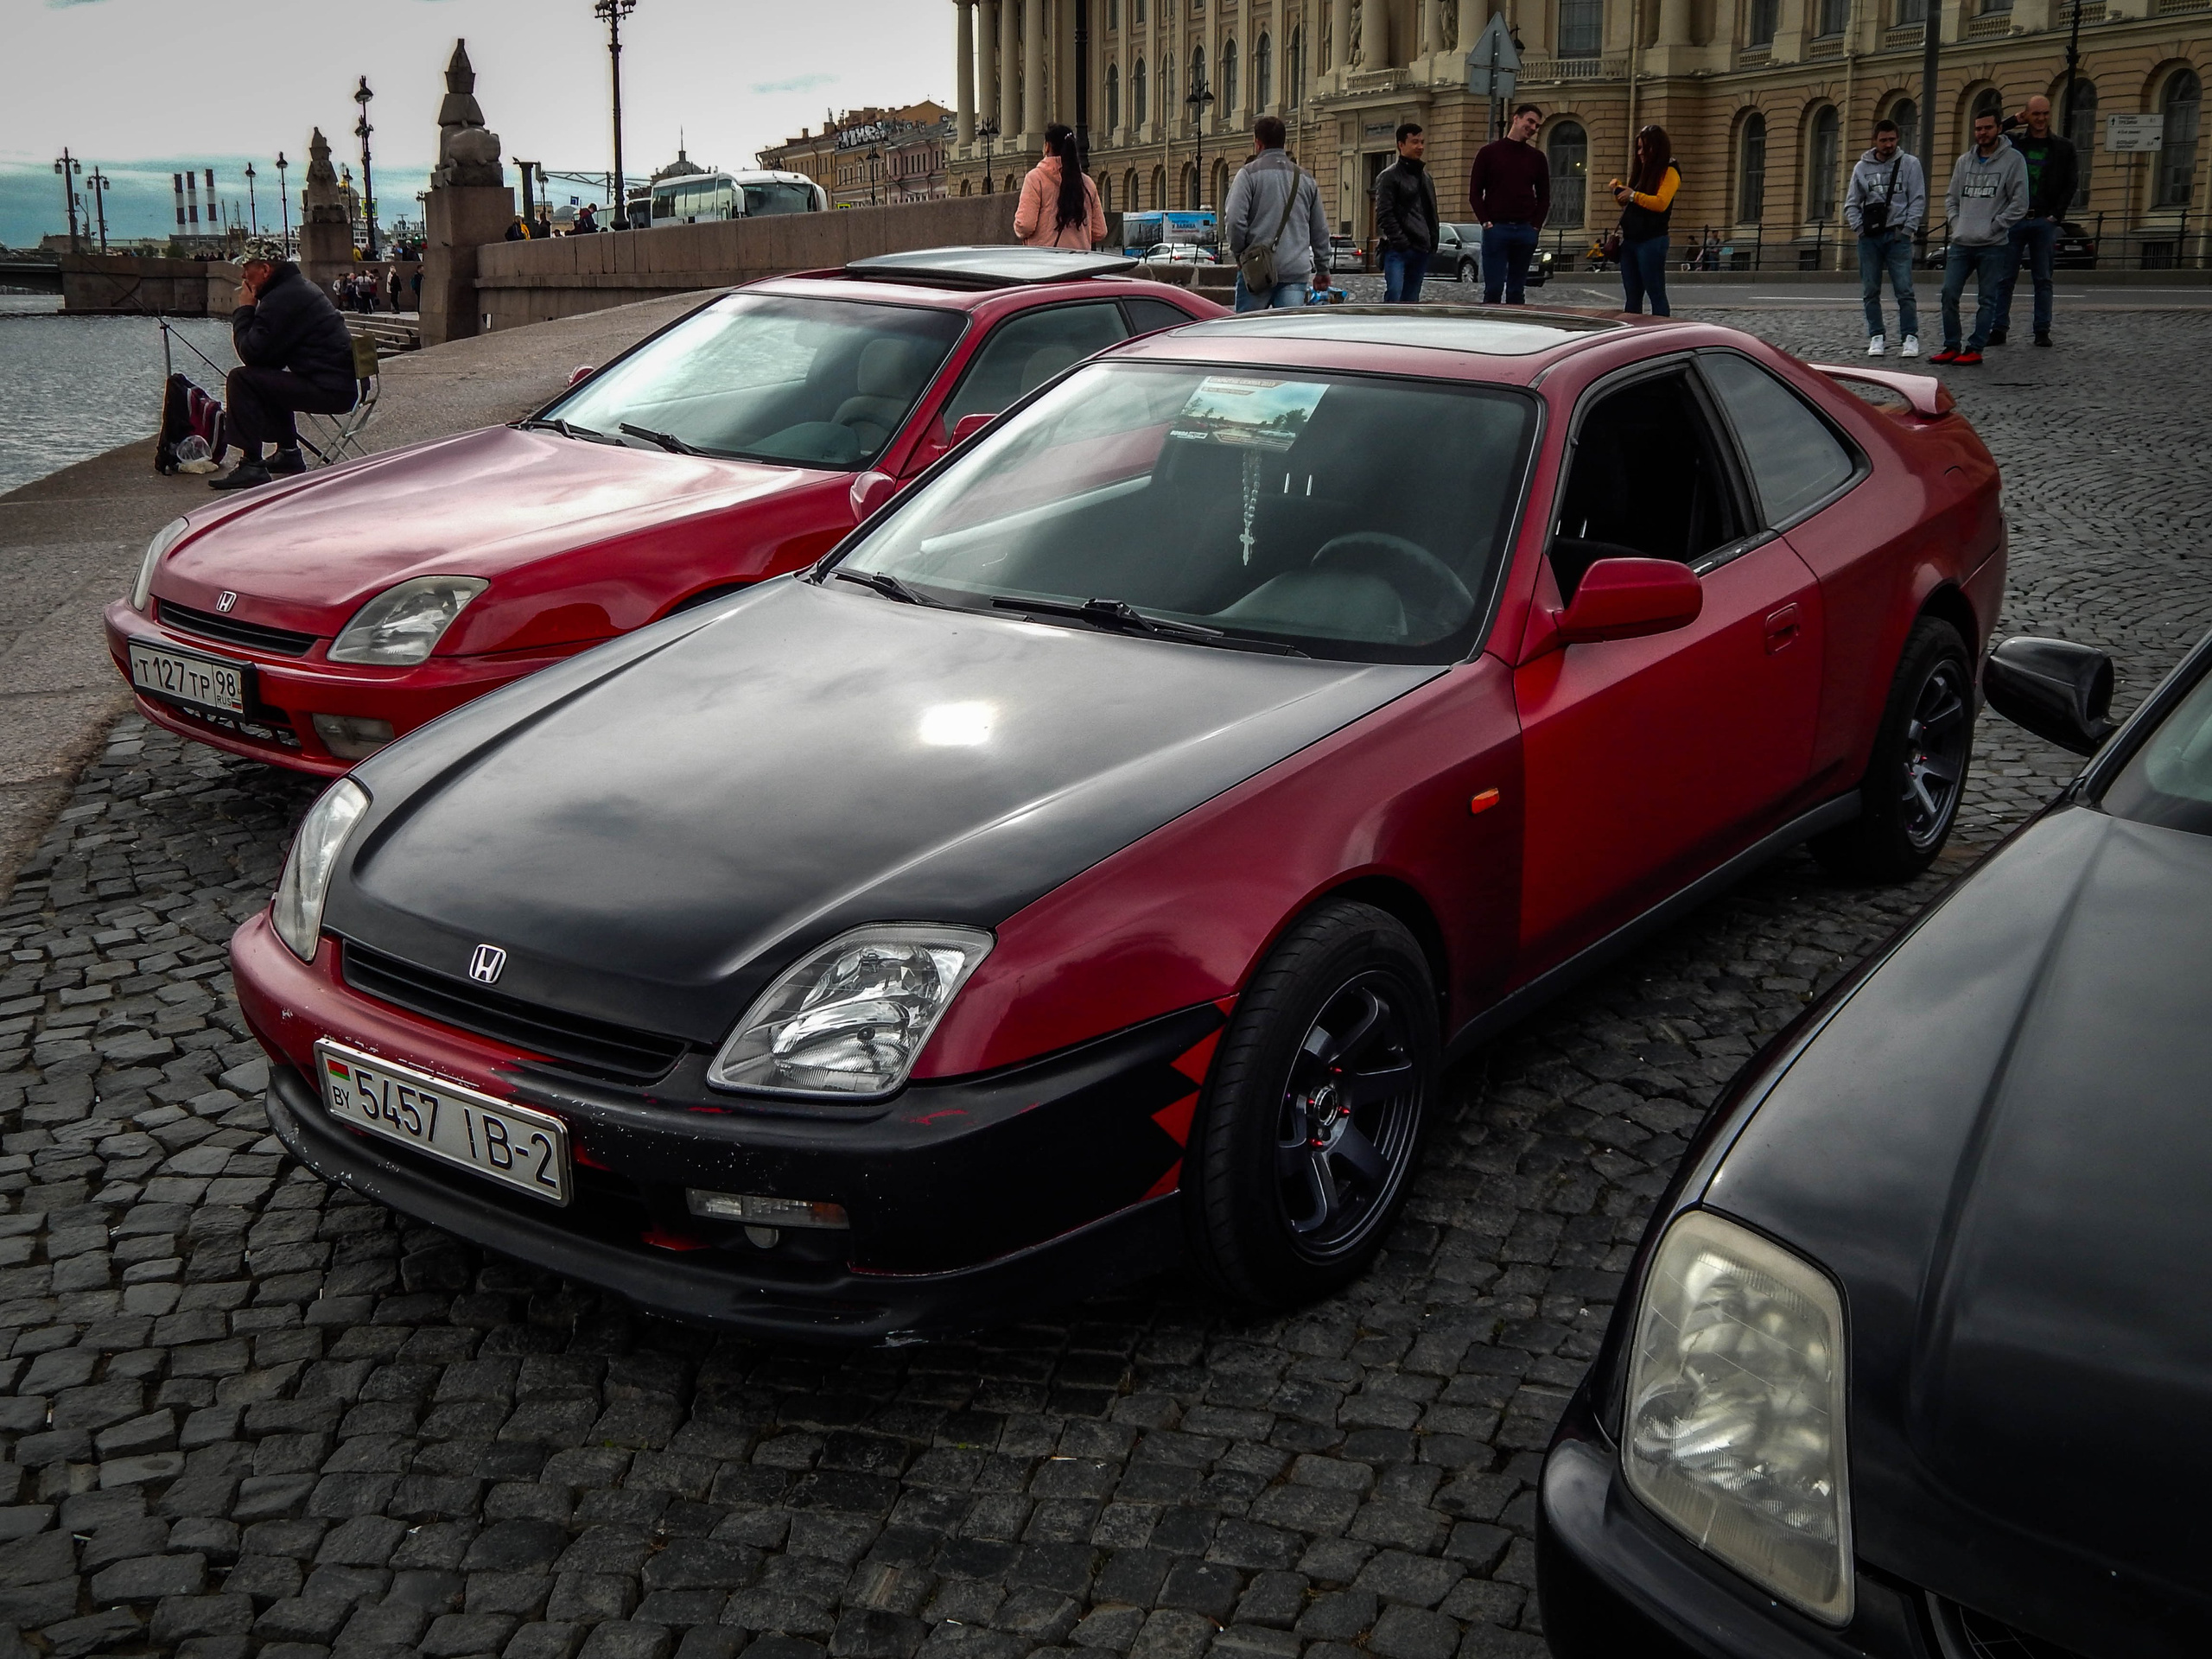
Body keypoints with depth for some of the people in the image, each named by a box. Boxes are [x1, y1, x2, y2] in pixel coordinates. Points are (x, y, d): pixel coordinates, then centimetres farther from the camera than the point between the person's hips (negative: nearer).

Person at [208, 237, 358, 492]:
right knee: (269, 377, 34)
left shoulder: (282, 299, -16)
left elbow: (251, 353, -15)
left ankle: (252, 466, -12)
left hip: (329, 390, -11)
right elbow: (271, 354, 26)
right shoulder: (300, 287, 18)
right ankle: (289, 452, 39)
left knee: (240, 380, -13)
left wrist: (244, 309, -4)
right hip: (344, 383, 11)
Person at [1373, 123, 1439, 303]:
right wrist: (1399, 241, -17)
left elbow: (1432, 213, 26)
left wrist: (1433, 242, 13)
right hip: (1398, 250, -7)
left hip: (1421, 249, 7)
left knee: (1412, 300, 6)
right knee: (1394, 296, -18)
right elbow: (1384, 214, -9)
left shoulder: (1425, 177, 22)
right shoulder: (1389, 176, -1)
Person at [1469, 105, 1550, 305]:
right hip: (1495, 229, -3)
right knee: (1493, 289, -6)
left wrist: (1535, 225, 1)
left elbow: (1544, 196, 15)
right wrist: (1486, 222, -7)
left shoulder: (1537, 158, 12)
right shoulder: (1489, 152, 5)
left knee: (1517, 291, 5)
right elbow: (1475, 192, 3)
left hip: (1525, 232, 3)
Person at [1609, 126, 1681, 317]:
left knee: (1656, 294, -7)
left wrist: (1633, 195, -17)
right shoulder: (1640, 171, 17)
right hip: (1630, 240, 8)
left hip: (1652, 242, -8)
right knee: (1632, 296, 9)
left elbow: (1661, 203, -19)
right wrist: (1619, 190, 7)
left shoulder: (1669, 172, -5)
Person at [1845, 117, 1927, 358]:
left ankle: (1910, 338, -4)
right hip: (1869, 238, 3)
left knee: (1904, 290, -8)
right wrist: (1861, 228, -3)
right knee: (1870, 292, 4)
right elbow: (1851, 204, 12)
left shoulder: (1910, 164, 4)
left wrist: (1907, 230, -8)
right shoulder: (1862, 167, 10)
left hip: (1897, 236, -3)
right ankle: (1877, 337, 13)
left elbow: (1918, 200, 1)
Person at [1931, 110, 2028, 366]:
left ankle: (1975, 349, 3)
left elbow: (2019, 204, -6)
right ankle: (1951, 347, 9)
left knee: (1987, 299, 0)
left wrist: (1993, 227, -10)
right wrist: (1957, 224, 4)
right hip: (1961, 243, 5)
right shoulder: (1963, 161, 13)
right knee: (1949, 294, 0)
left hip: (1993, 246, -5)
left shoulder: (2012, 160, -3)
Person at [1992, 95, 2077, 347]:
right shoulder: (2013, 143, 9)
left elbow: (2071, 184, 5)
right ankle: (1999, 329, 2)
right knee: (2005, 278, -1)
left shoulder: (2063, 148, 8)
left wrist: (2056, 215, -5)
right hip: (2014, 220, 0)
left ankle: (2042, 331, 4)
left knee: (2043, 279, 2)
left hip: (2044, 222, 0)